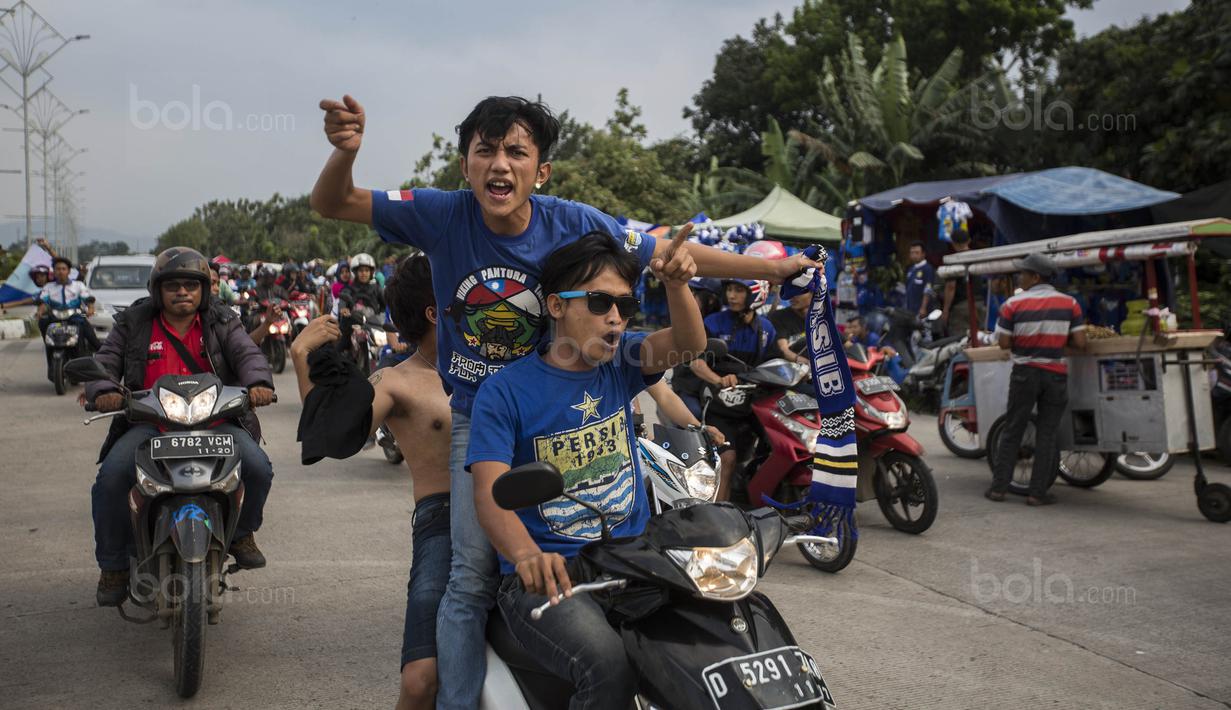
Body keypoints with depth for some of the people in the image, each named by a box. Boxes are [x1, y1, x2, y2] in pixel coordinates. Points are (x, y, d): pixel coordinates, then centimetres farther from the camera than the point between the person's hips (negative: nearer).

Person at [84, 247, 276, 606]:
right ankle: (113, 565, -3)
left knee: (258, 468, -22)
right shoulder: (133, 324, 9)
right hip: (149, 424, 0)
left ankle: (241, 533, 10)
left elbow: (248, 354, -5)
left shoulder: (222, 323, 9)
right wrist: (103, 390, -20)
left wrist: (258, 382, -29)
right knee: (112, 477, -25)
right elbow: (104, 363, 4)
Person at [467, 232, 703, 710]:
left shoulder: (619, 363, 9)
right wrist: (526, 554, -38)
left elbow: (689, 342, -8)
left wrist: (676, 285, -30)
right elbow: (490, 491, -17)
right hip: (547, 576, -5)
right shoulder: (504, 391, -5)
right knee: (607, 664, -32)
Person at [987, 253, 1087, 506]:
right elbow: (1080, 343, -6)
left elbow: (1004, 343, -8)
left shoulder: (1014, 304, -6)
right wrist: (1059, 337, 13)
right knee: (1047, 434, 7)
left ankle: (998, 487, 11)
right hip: (1055, 374, 0)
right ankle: (1037, 492, 8)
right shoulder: (1069, 303, -2)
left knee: (1012, 431, 9)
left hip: (1024, 373, 0)